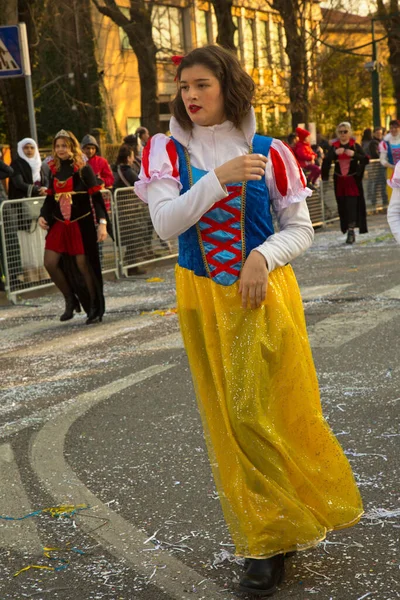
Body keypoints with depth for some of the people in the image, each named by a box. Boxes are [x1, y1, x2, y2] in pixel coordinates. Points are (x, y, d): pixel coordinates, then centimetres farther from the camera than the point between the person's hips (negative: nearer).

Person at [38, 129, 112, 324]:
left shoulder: (83, 169, -7)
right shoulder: (54, 170, 8)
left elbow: (96, 197, -10)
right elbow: (50, 197, 15)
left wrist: (102, 222, -19)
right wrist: (43, 216, -2)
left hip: (81, 224, -5)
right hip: (59, 224, 5)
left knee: (83, 265, -1)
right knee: (50, 263, -4)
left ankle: (94, 307, 15)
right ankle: (70, 300, 17)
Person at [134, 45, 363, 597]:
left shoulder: (268, 152, -3)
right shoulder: (167, 152, 0)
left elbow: (301, 229, 1)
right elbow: (165, 222, -14)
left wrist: (263, 257, -17)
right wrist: (220, 177, -23)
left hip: (266, 296, -1)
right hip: (204, 301, 2)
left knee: (276, 408, -1)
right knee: (231, 417, 5)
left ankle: (287, 524, 20)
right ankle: (265, 542, 17)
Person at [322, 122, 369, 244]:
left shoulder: (355, 146, 1)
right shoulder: (334, 147, 6)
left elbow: (365, 160, -7)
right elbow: (326, 162, -6)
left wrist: (354, 154, -23)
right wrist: (335, 153, -21)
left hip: (353, 180, -3)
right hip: (339, 181, 3)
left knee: (352, 205, -11)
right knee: (342, 206, 3)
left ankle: (351, 230, -12)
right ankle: (347, 229, 12)